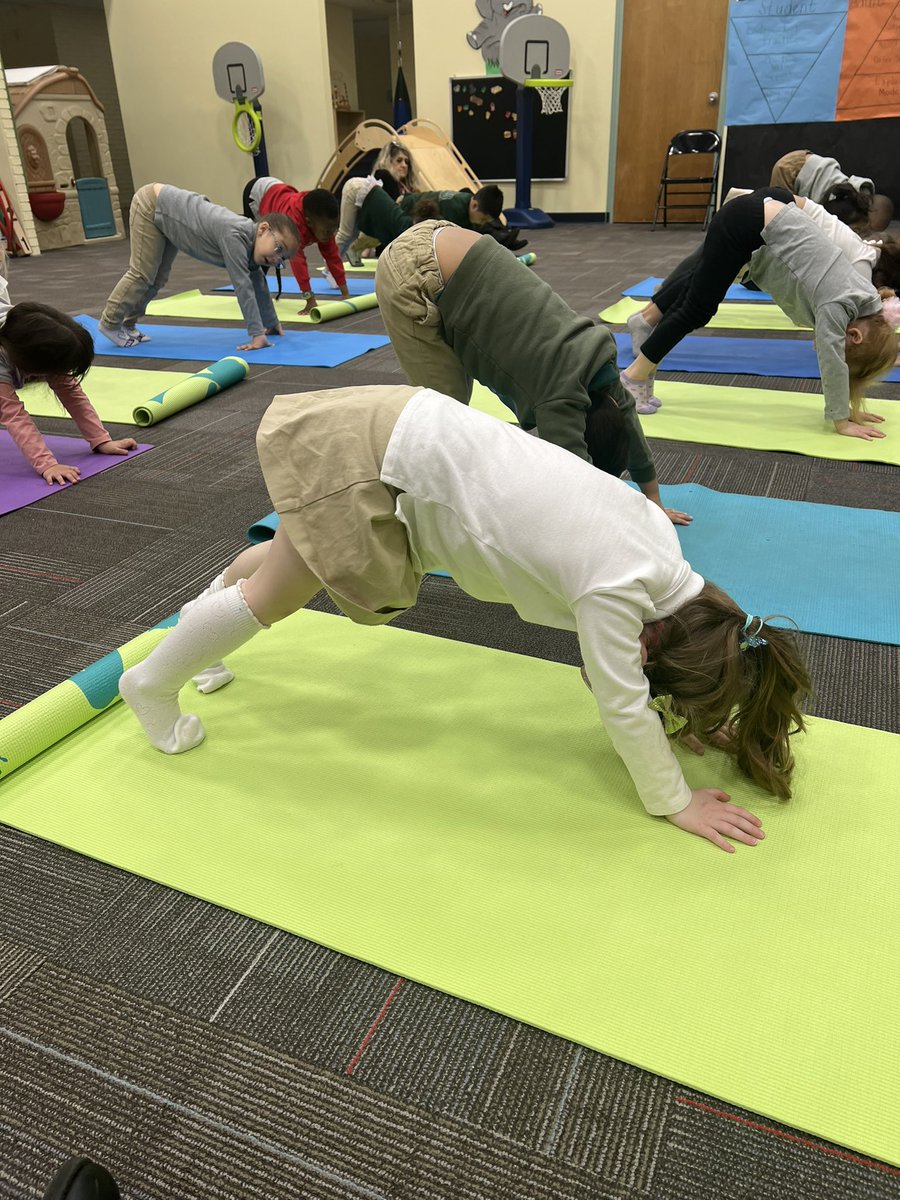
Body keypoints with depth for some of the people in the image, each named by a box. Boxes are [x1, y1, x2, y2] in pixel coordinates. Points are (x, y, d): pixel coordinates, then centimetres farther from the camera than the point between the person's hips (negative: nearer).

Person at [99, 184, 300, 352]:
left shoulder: (252, 244, -9)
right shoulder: (234, 236, -36)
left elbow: (258, 285, 4)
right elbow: (242, 287, -39)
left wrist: (272, 323, 10)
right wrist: (257, 334, -40)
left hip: (164, 208, 8)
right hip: (151, 205, -8)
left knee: (157, 278, 15)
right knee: (143, 274, -6)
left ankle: (127, 324, 30)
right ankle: (110, 324, 12)